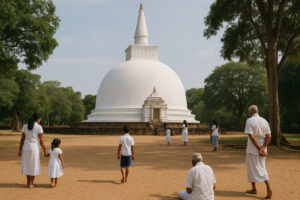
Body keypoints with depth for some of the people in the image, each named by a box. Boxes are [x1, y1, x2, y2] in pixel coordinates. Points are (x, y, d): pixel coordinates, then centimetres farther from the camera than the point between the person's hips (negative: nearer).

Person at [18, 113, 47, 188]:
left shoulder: (25, 126, 1)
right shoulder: (39, 127, -9)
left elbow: (22, 139, 0)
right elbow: (41, 141, -9)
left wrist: (20, 150, 4)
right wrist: (45, 152, -2)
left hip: (25, 148, 4)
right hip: (34, 149, -4)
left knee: (27, 165, 17)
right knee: (33, 166, 7)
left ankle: (28, 182, 25)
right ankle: (30, 184, 8)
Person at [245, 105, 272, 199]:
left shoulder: (249, 121, -11)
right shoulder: (264, 121, 6)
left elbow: (251, 136, -19)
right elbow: (269, 136, -1)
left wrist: (259, 148, -15)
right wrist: (263, 148, -7)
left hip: (252, 148, -5)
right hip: (262, 147, 5)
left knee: (252, 168, 9)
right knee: (262, 168, 12)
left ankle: (254, 189, 19)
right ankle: (268, 188, -6)